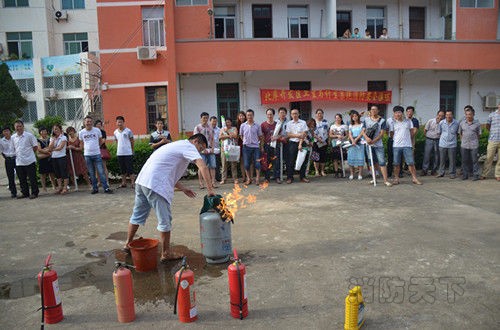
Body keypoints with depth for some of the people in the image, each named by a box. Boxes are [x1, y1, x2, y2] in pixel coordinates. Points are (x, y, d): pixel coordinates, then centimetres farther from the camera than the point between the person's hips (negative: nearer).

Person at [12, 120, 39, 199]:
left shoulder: (29, 135, -5)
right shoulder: (13, 138, 8)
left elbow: (35, 147, -1)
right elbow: (13, 148, 21)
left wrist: (28, 153, 2)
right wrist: (17, 154, 10)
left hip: (29, 161, -5)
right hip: (19, 162, 5)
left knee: (32, 179, 1)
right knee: (22, 180, 11)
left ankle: (34, 193, 10)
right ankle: (25, 193, 22)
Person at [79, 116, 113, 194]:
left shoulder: (97, 130, -1)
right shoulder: (81, 132, 3)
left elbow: (100, 141, 10)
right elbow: (82, 143, 15)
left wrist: (95, 147, 4)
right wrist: (86, 149, 5)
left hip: (97, 154, -2)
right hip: (87, 155, 2)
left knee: (101, 172, -5)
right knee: (92, 173, 8)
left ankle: (106, 188, -3)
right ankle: (95, 188, 17)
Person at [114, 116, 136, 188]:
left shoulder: (128, 131, -4)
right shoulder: (115, 132, 8)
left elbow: (132, 141, 4)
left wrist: (132, 151, 7)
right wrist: (118, 150, 13)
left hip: (128, 153, -4)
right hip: (119, 154, 4)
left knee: (130, 169, -3)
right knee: (122, 169, 11)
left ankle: (132, 183, 1)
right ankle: (124, 183, 18)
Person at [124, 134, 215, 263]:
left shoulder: (178, 145, 24)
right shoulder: (188, 146, -3)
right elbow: (203, 167, -18)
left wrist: (183, 188, 20)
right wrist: (210, 189, -16)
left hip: (142, 180, 10)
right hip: (155, 185, -10)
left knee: (138, 215, 22)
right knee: (165, 220, 1)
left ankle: (128, 245, 36)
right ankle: (166, 254, 10)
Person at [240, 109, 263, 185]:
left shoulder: (257, 125, 3)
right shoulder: (243, 125, 5)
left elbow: (260, 136, 8)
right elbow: (241, 135, 15)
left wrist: (260, 145, 3)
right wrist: (245, 141, 5)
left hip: (255, 146, -1)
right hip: (246, 147, 1)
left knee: (257, 164, -4)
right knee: (246, 164, 2)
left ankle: (257, 179, 6)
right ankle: (249, 179, 15)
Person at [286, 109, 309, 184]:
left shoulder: (303, 123, 7)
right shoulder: (289, 123, 8)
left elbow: (305, 134, 0)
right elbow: (288, 134, -1)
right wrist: (297, 135, -12)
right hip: (292, 143, -1)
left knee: (302, 160, 4)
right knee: (291, 161, -1)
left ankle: (302, 177, 13)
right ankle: (289, 177, 5)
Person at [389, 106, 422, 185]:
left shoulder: (408, 121, 7)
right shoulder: (393, 122, 4)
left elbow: (412, 131, 15)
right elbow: (391, 134, 7)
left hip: (407, 145, 0)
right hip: (396, 146, 0)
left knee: (411, 163, 0)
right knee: (396, 163, 4)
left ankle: (414, 178, 9)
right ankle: (396, 179, 14)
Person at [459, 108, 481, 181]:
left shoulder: (477, 124, -1)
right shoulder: (462, 123, 5)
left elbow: (478, 134, 6)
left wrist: (474, 141, 3)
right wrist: (463, 140, 6)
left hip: (474, 146, -2)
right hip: (464, 145, 2)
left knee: (474, 160, 2)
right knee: (464, 161, 8)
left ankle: (475, 175, 10)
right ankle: (465, 175, 18)